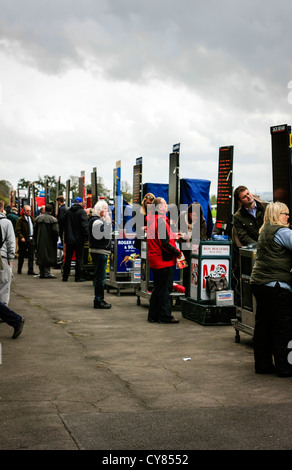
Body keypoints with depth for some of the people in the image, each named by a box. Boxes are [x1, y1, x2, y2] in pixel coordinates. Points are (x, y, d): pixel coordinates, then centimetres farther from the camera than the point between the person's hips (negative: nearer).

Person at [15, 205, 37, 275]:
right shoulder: (20, 219, -5)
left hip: (31, 239, 5)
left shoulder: (32, 219, 14)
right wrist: (21, 237, -22)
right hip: (23, 240, -5)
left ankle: (30, 270, 2)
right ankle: (19, 270, 18)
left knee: (31, 255, 0)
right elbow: (18, 230, -9)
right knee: (21, 255, 6)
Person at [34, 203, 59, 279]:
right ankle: (47, 273, -2)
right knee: (48, 256, 0)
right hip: (49, 241, -5)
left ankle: (41, 273, 16)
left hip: (39, 241, 5)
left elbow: (35, 229, 10)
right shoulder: (53, 219, -13)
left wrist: (36, 239, 17)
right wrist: (55, 240, -4)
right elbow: (55, 231, -18)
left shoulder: (38, 218, 5)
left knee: (40, 257, 12)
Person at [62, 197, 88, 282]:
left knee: (68, 258, 12)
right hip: (79, 239, -5)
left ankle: (65, 276, 17)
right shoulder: (82, 212, -9)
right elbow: (85, 225, -15)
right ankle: (78, 277, 1)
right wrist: (87, 236, -12)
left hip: (69, 239, 5)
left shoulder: (68, 211, 6)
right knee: (79, 258, 1)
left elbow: (64, 224, 12)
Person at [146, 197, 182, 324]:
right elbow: (165, 243, -22)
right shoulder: (161, 221, -17)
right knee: (165, 289, -2)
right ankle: (165, 316, 3)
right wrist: (178, 253, -13)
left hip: (154, 260, 9)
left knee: (157, 288, 15)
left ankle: (153, 315, 20)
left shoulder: (151, 220, 12)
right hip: (164, 260, -9)